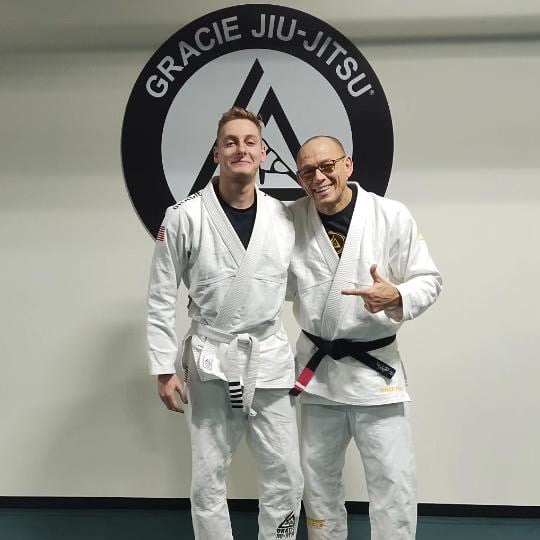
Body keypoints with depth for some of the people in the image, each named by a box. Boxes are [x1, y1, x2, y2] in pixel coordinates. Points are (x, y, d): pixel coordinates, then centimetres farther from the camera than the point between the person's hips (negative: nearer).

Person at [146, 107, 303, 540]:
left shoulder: (285, 218, 1)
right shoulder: (184, 217, -7)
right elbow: (161, 298, -4)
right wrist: (164, 369, -6)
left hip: (270, 359, 3)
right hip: (210, 361, -2)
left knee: (286, 478, 11)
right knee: (208, 481, 11)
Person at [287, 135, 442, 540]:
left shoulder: (392, 216, -11)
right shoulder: (291, 219, -4)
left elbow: (429, 280, -6)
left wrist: (397, 297, -27)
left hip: (375, 367, -2)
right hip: (317, 367, 3)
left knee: (394, 483, 3)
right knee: (318, 479, 19)